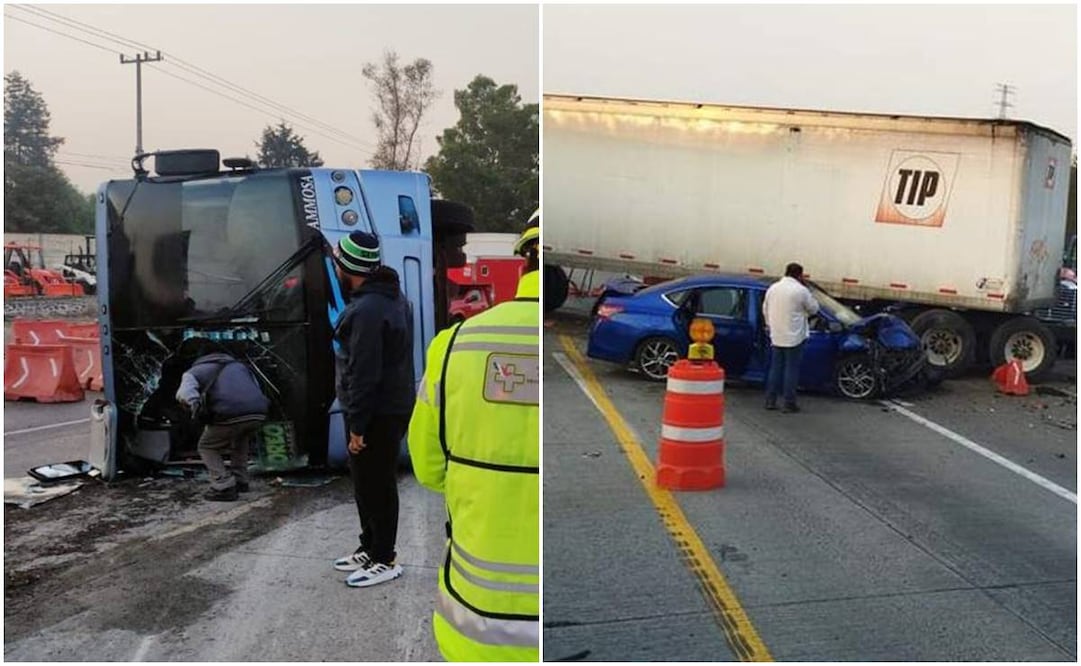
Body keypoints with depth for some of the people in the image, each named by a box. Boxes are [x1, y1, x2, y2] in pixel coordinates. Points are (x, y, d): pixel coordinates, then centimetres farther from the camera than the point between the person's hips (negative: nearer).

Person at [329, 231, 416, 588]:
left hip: (376, 414, -10)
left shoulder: (367, 310, -23)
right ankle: (370, 548, 33)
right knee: (368, 482, 20)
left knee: (375, 486, 2)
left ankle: (384, 560, 14)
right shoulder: (394, 296, 10)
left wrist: (357, 425, -19)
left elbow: (364, 373, -24)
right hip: (394, 405, 10)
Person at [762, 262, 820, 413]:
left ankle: (770, 400, 15)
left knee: (775, 367, 13)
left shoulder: (772, 288, 5)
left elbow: (765, 309, 12)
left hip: (776, 336, 5)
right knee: (792, 369, 1)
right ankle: (789, 403, 4)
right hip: (794, 336, -5)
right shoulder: (801, 290, -12)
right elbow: (813, 308, -1)